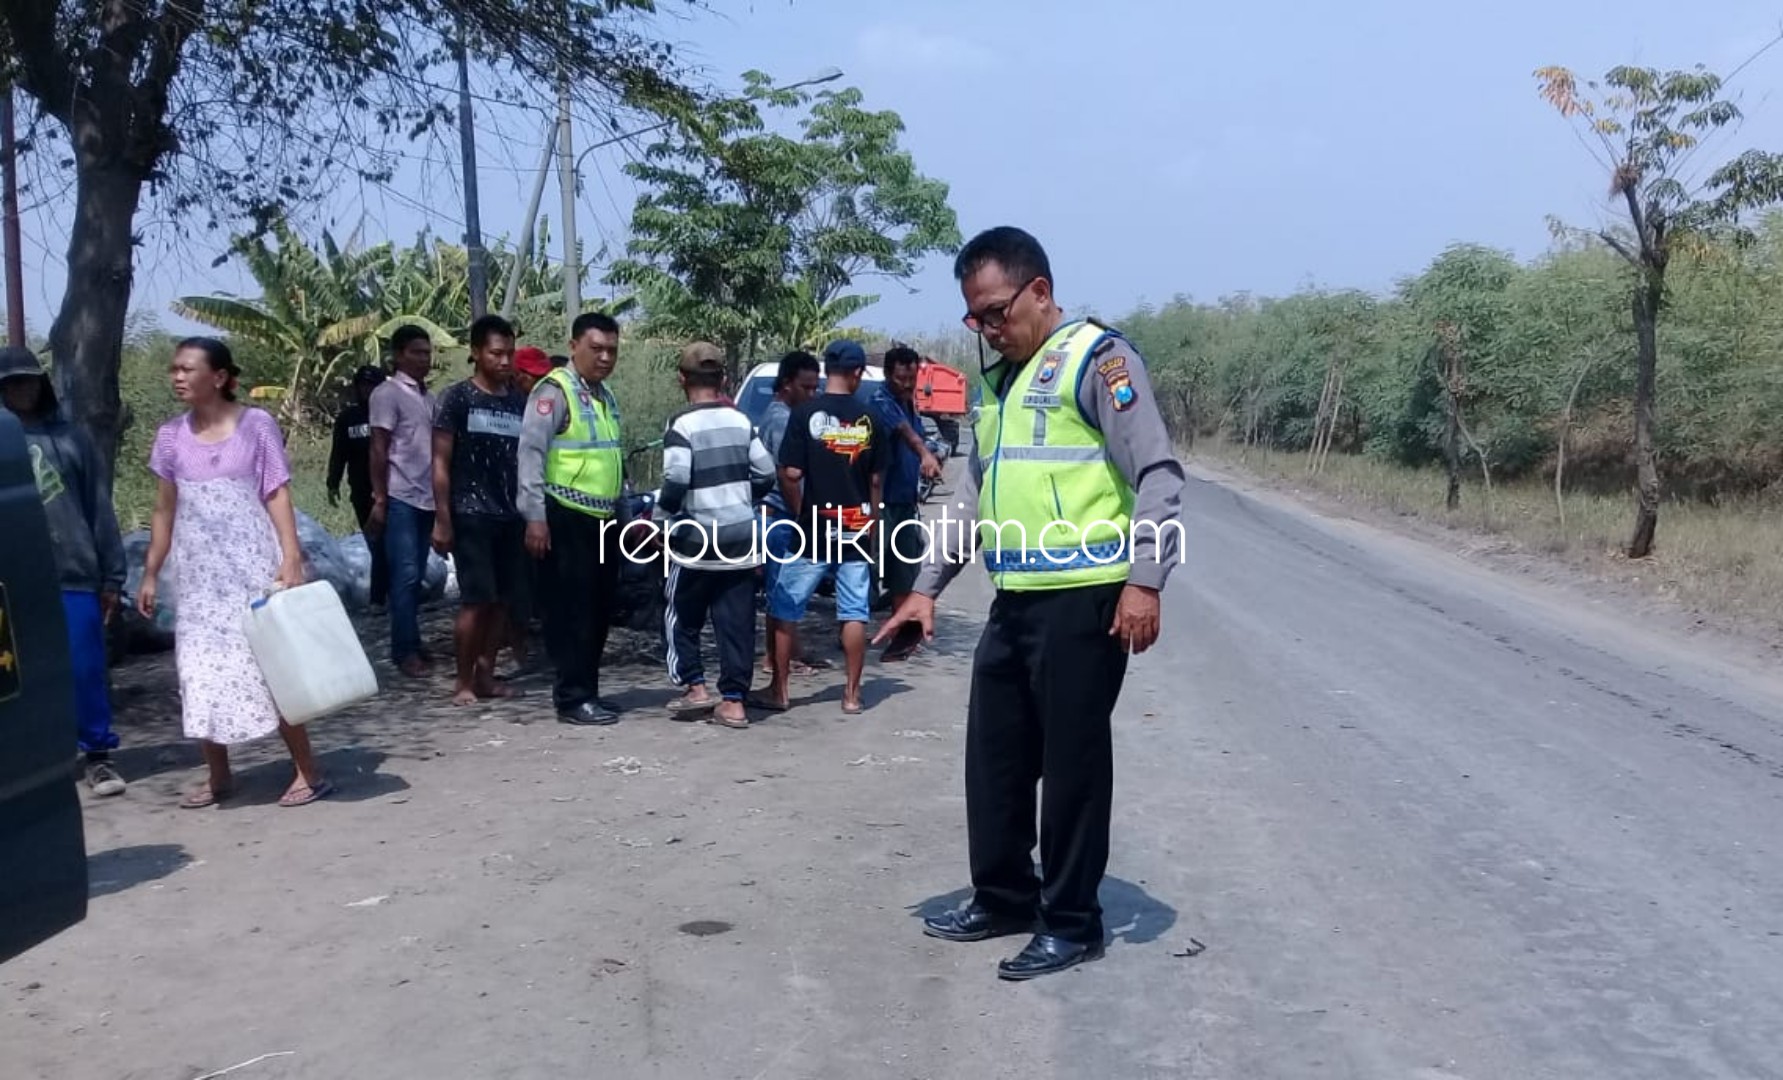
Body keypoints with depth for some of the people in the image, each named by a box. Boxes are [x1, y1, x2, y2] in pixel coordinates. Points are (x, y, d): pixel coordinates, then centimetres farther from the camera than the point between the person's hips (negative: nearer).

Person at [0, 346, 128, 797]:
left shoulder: (71, 437, 8)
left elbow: (99, 509, 9)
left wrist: (111, 576, 5)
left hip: (75, 574, 0)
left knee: (87, 669, 1)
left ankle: (98, 755, 11)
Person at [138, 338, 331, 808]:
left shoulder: (256, 425, -5)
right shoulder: (171, 435, 7)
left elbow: (278, 496, -7)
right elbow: (164, 510, 12)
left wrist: (291, 558, -17)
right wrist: (150, 574, 11)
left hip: (251, 566, -4)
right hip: (198, 572, 5)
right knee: (202, 670, 6)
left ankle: (308, 771, 2)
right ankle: (218, 776, 17)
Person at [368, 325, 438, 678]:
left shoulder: (429, 398, 15)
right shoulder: (388, 393, -4)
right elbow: (378, 449, -7)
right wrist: (379, 500, -12)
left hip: (426, 498, 6)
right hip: (400, 498, -6)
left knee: (416, 575, 9)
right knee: (405, 575, -7)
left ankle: (410, 644, 15)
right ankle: (405, 649, -2)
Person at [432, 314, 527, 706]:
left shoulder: (520, 402, 11)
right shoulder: (457, 397, -2)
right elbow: (441, 463, -4)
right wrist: (442, 519, -9)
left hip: (512, 516, 5)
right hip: (471, 515, -5)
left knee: (502, 600, 6)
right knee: (476, 599, -7)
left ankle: (485, 675, 15)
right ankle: (463, 681, 4)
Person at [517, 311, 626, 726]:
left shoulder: (606, 396, 16)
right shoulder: (554, 391, -10)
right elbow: (531, 453, -16)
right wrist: (534, 516, -21)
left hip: (603, 519, 9)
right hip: (567, 518, -9)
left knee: (599, 608, 12)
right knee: (572, 608, -6)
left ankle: (585, 690, 21)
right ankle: (573, 697, 0)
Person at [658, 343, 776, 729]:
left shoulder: (682, 425, -10)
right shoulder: (741, 421, 7)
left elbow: (676, 480, -21)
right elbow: (765, 474, 7)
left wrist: (665, 505, -1)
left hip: (696, 538, -4)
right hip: (740, 536, 5)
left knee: (682, 618, 13)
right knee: (737, 621, 5)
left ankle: (696, 687, 8)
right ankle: (733, 701, 5)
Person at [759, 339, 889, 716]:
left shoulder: (805, 414, -8)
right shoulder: (868, 420, 2)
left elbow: (790, 474, -12)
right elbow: (876, 480, 6)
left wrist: (798, 515, 2)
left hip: (813, 529, -3)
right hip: (856, 530, 3)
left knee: (784, 609, 7)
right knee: (854, 612, 7)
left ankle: (778, 691, 10)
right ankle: (852, 694, 9)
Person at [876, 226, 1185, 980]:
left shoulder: (1096, 356, -7)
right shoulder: (1000, 382, 19)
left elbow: (1157, 474, -13)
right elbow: (975, 495, 24)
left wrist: (1144, 580, -21)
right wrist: (928, 585, 21)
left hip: (1083, 600, -8)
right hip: (1014, 602, 8)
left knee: (1072, 761, 1)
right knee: (994, 755, 14)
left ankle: (1072, 923, 14)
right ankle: (1004, 898, 30)